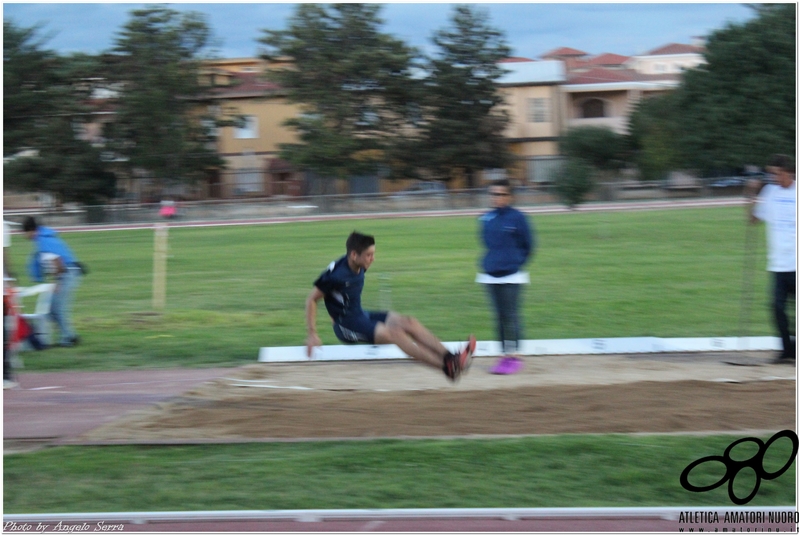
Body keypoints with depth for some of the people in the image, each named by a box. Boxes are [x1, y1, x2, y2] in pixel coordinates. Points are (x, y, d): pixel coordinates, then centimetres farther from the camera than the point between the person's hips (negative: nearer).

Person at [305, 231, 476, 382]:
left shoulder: (360, 269, 2)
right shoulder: (336, 273, -21)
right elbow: (311, 300, -16)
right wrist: (312, 334, -18)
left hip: (360, 315, 8)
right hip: (346, 326, -8)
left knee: (409, 323, -10)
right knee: (394, 332, -27)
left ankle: (450, 357, -22)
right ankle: (448, 367, -33)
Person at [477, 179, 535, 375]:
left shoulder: (517, 218, -8)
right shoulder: (486, 219, 5)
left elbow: (528, 246, 0)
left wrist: (516, 263, -2)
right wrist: (490, 262, 10)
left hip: (511, 277, -5)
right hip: (491, 276, 5)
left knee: (511, 316, -4)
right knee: (499, 317, 8)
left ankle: (514, 356, 1)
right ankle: (505, 356, 13)